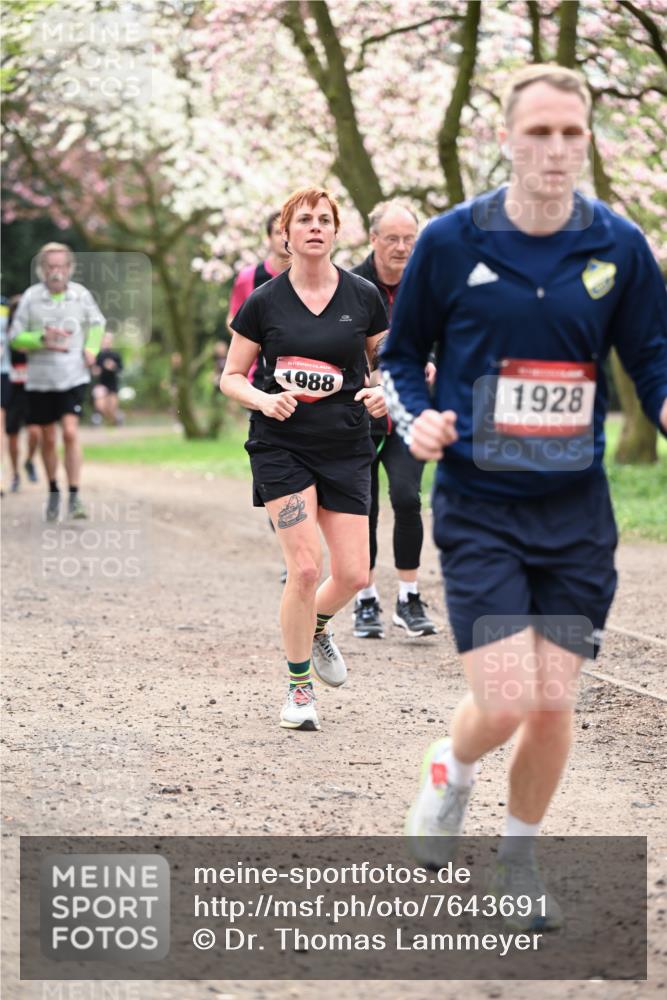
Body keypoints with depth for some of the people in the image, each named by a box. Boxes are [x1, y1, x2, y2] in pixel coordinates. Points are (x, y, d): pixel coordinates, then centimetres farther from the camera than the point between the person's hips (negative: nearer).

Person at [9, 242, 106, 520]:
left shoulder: (81, 295, -2)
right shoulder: (31, 297, -7)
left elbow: (97, 323, 18)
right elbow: (15, 338, -3)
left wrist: (91, 348, 0)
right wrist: (43, 339, -19)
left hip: (74, 378, 0)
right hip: (40, 380, 1)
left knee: (70, 433, -15)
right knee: (48, 439, 10)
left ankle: (74, 498, -11)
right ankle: (53, 492, 30)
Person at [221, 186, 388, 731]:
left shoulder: (363, 296, 2)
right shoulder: (263, 303, -2)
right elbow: (231, 375, 5)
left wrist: (384, 391, -10)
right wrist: (264, 400, -14)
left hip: (347, 448, 2)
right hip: (281, 446, -2)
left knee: (353, 574, -1)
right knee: (305, 566, -14)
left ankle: (317, 627, 36)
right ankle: (299, 687, 5)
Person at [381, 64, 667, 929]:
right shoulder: (449, 242, -6)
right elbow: (400, 355, 6)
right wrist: (416, 420, -14)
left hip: (576, 510, 2)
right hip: (477, 508, -2)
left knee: (554, 704, 4)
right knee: (505, 703, -12)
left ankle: (519, 858, 28)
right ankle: (452, 770, 24)